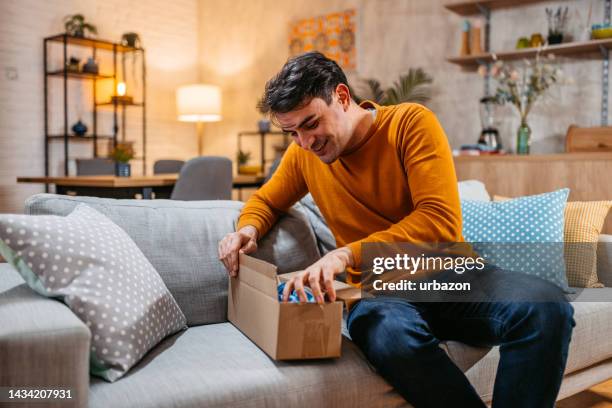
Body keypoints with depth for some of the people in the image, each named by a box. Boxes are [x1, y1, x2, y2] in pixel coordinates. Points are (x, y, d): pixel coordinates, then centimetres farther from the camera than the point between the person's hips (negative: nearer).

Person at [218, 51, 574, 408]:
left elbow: (442, 221, -19)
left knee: (546, 307, -30)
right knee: (391, 334, -36)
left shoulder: (411, 122, -7)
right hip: (379, 290, 2)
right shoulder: (303, 153, 6)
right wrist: (248, 228, -1)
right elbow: (267, 201, 25)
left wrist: (347, 254, -29)